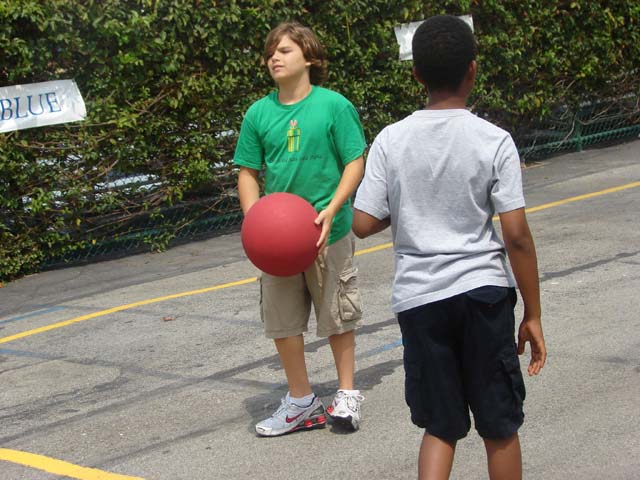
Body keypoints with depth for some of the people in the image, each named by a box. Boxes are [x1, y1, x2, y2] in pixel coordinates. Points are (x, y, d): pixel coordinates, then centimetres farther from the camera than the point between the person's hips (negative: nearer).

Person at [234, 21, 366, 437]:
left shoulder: (334, 105, -8)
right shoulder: (259, 113, 2)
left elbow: (355, 164, -7)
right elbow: (248, 173, 7)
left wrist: (331, 211, -19)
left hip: (329, 231, -4)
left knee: (338, 317, 9)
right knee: (282, 321, 8)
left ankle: (347, 394, 26)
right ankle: (302, 401, 23)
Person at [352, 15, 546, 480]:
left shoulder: (390, 140, -2)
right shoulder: (494, 141, -8)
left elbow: (363, 224, -3)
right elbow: (516, 237, -9)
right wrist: (533, 315, -1)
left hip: (418, 297, 2)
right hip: (483, 291, -2)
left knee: (441, 427, 14)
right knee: (500, 428, 13)